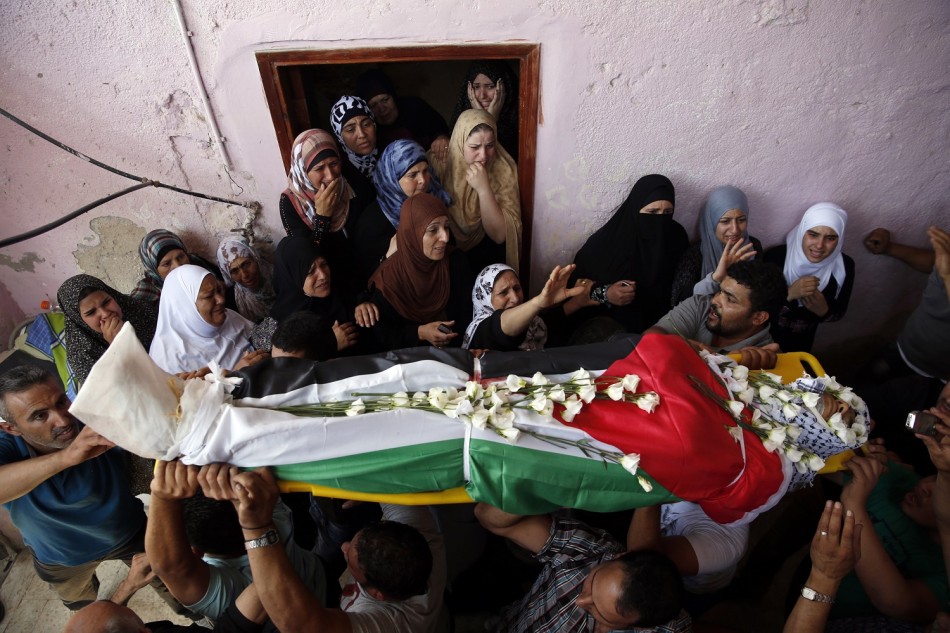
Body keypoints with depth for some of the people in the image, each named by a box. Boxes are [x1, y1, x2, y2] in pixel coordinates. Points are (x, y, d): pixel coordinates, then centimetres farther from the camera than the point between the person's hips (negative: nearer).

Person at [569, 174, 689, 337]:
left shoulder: (677, 237, 0)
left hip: (656, 325, 2)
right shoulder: (606, 240, -8)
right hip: (605, 321, -1)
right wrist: (603, 293, -19)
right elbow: (575, 282, -2)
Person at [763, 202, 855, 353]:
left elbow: (839, 312, -5)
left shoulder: (845, 266, -17)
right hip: (766, 336, -2)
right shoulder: (775, 256, -27)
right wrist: (788, 293, -38)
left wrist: (823, 311, -26)